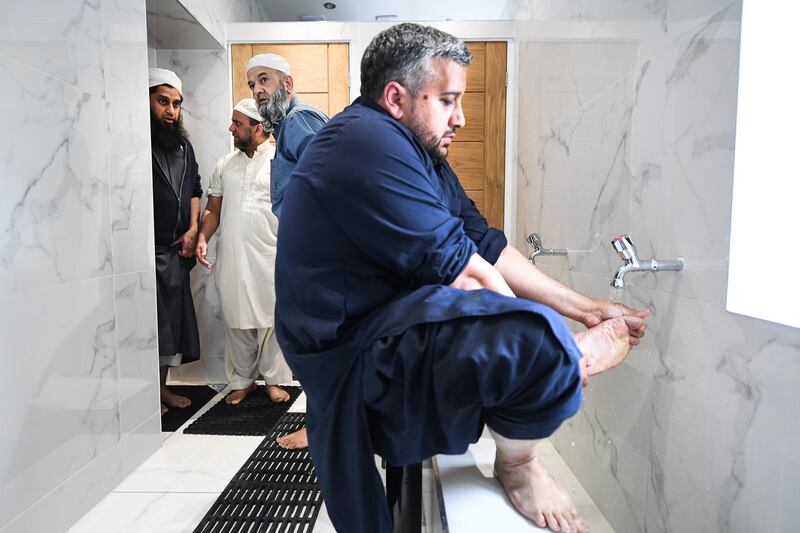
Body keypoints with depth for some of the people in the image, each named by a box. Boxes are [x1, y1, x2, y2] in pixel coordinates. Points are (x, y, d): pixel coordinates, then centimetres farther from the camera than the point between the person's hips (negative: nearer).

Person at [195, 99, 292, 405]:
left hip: (270, 257, -4)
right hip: (231, 258, 4)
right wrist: (203, 238, -2)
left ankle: (273, 380, 17)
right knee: (237, 321, 9)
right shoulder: (224, 165, 12)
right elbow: (213, 209, 14)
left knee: (271, 319, 3)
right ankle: (242, 380, 23)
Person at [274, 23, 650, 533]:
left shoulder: (417, 150, 13)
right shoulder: (367, 142, -19)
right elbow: (462, 274, -21)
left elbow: (488, 248, 8)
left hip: (392, 327, 10)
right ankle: (517, 461, -2)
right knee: (537, 340, -29)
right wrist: (559, 348, -8)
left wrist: (586, 308, 5)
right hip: (354, 355, -10)